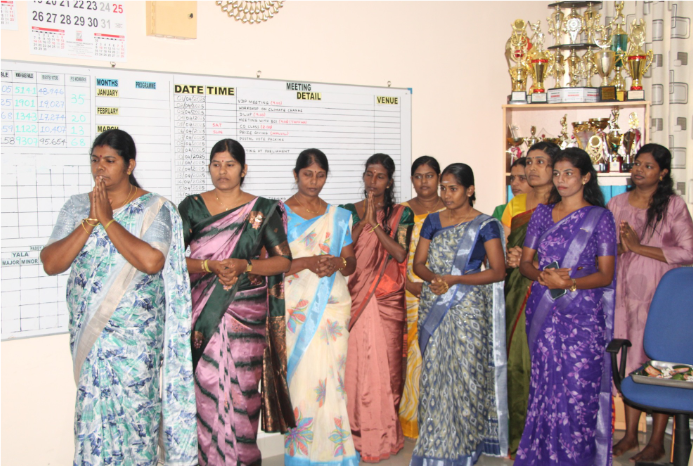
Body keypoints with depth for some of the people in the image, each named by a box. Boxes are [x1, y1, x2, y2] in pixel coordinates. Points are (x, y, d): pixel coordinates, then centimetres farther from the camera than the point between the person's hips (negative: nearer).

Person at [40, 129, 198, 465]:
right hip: (89, 330, 3)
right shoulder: (77, 207, 6)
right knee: (93, 406, 8)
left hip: (136, 332, -3)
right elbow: (51, 264, -5)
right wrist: (91, 220, -12)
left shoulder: (153, 208, -5)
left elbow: (151, 261, -22)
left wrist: (108, 220, -15)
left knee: (134, 406, 2)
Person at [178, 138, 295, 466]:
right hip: (201, 313, 1)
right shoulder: (192, 206, 8)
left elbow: (284, 261, 2)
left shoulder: (263, 211, 5)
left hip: (246, 313, -1)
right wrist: (211, 266, -15)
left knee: (241, 389, -1)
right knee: (203, 388, -1)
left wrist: (244, 265, -13)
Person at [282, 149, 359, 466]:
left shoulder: (339, 217, 13)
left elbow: (351, 262, 14)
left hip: (332, 307, 2)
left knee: (329, 377, -1)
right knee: (300, 377, -4)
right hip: (295, 308, -2)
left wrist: (337, 264, -9)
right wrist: (307, 262, -17)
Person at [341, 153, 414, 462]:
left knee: (386, 363, 0)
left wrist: (376, 224, -12)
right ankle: (357, 434, 10)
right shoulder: (349, 212, 9)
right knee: (356, 363, -1)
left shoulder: (401, 214, 7)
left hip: (388, 300, 0)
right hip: (355, 296, 1)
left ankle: (384, 435, 12)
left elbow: (400, 253, -6)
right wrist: (365, 220, -11)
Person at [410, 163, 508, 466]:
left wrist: (454, 280, -16)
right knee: (433, 373, 7)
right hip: (432, 308, 4)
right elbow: (418, 263, 11)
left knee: (463, 374, -1)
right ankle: (433, 441, 19)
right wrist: (434, 277, -11)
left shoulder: (485, 225, -4)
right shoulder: (433, 221, 10)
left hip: (467, 308, -4)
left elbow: (498, 271, -8)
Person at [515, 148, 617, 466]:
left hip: (583, 314, -3)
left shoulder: (600, 218, 1)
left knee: (579, 386, -5)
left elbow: (606, 274, -2)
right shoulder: (542, 213, 11)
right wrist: (543, 276, -11)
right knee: (544, 383, 5)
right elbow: (524, 262, 10)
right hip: (543, 311, 3)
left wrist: (569, 282, -17)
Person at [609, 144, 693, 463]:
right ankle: (630, 434, 19)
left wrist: (638, 246, -12)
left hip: (661, 293, -4)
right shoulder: (617, 204, 9)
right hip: (626, 292, 4)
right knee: (630, 360, 7)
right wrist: (621, 246, -10)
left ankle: (657, 443, 8)